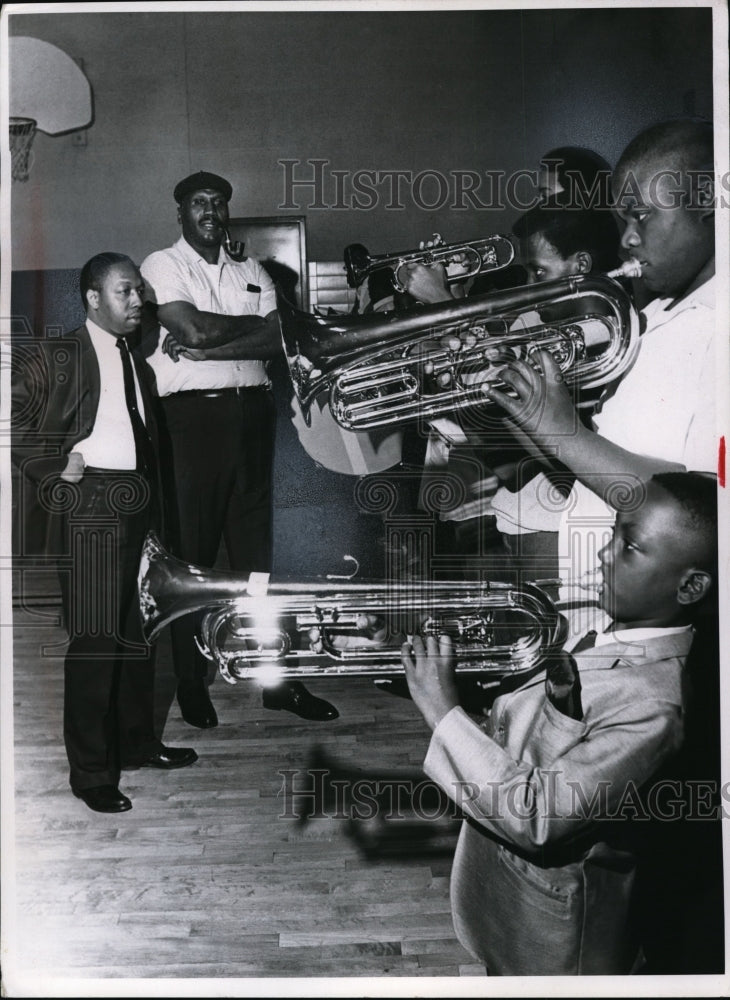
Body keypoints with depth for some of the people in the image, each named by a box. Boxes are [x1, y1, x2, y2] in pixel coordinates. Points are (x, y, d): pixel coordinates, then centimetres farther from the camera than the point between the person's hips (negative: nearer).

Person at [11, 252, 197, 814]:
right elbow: (15, 416, -9)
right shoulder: (59, 357, -4)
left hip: (141, 509, 7)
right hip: (92, 508, -7)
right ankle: (91, 773, 3)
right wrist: (55, 468, -11)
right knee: (95, 640, -5)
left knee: (139, 632, 14)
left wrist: (156, 507, 14)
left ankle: (138, 743, 29)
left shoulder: (135, 358, 17)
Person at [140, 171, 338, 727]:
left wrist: (207, 348, -10)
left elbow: (279, 340, 1)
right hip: (193, 414, -4)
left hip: (252, 410, 4)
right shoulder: (163, 265, 3)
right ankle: (191, 682, 7)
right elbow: (194, 329, -13)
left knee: (256, 545, 7)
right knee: (192, 551, -1)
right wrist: (253, 325, 1)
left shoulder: (251, 272, 17)